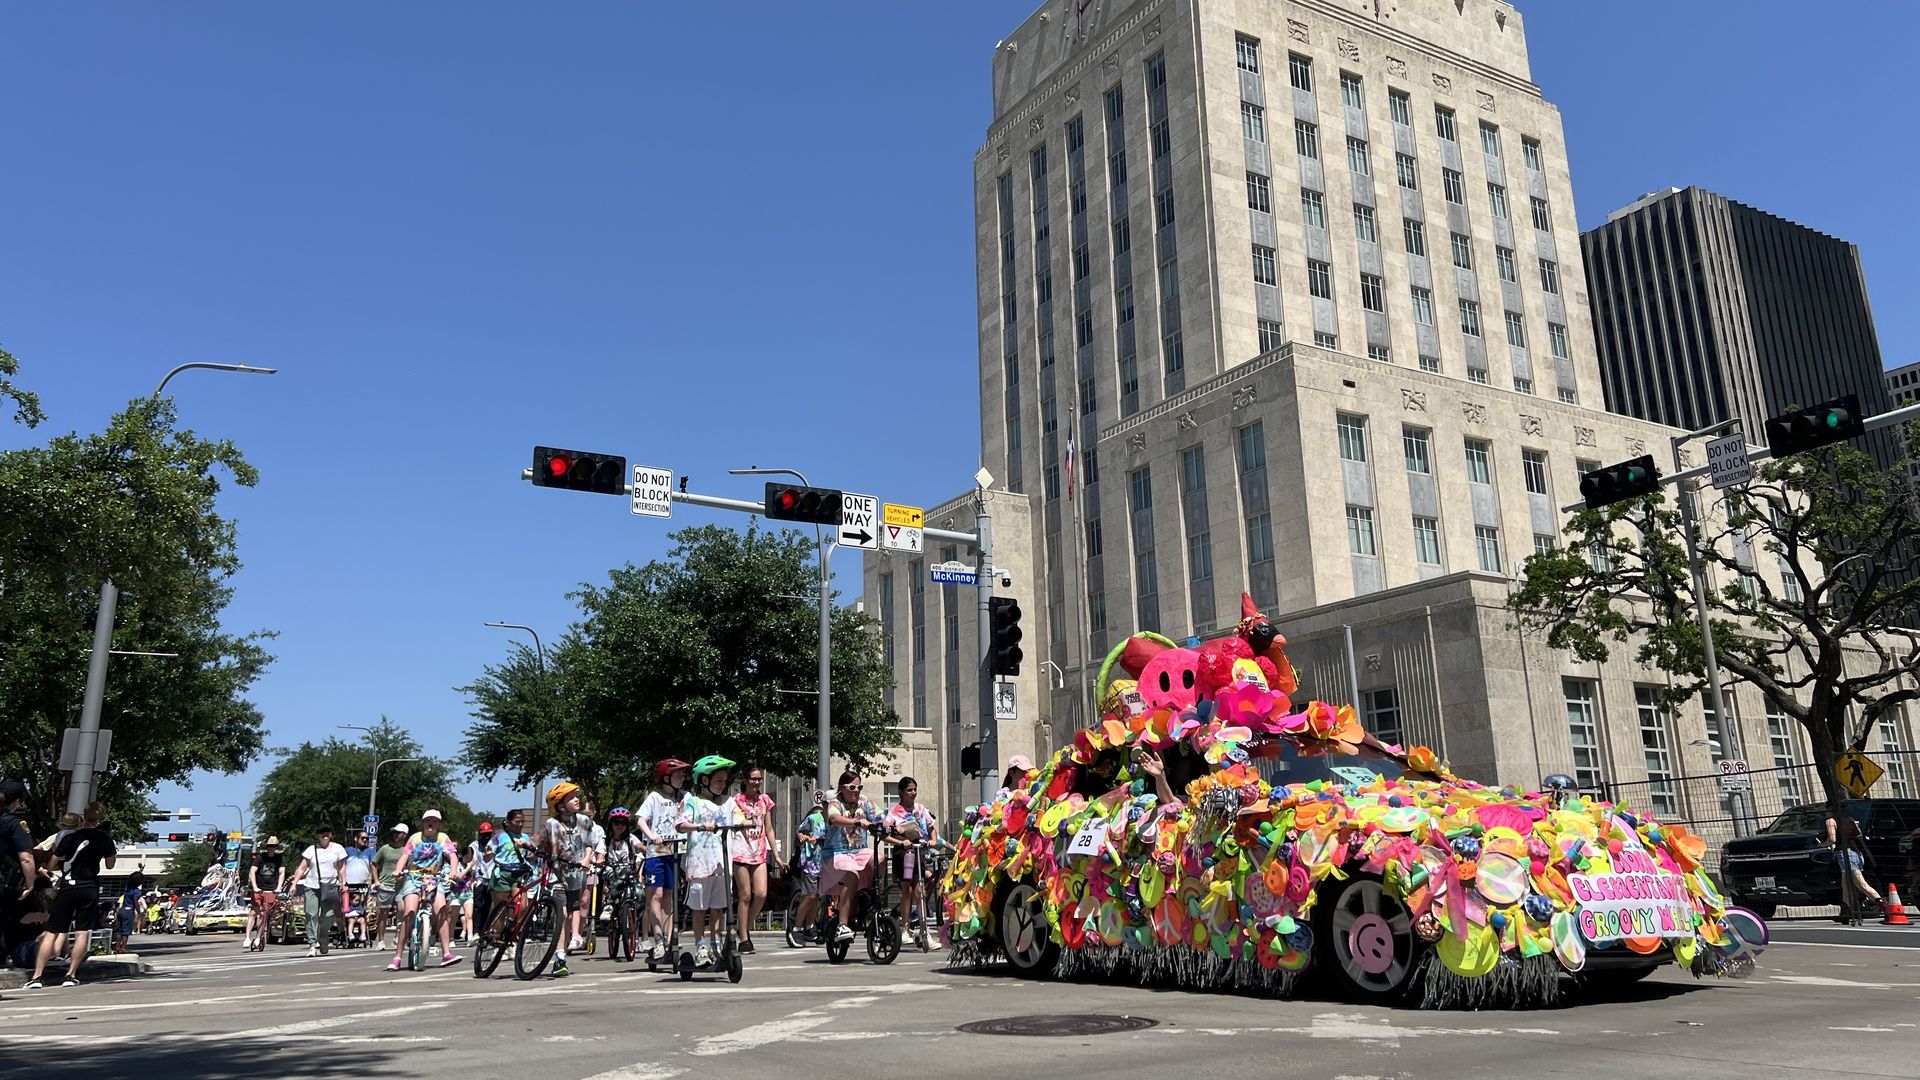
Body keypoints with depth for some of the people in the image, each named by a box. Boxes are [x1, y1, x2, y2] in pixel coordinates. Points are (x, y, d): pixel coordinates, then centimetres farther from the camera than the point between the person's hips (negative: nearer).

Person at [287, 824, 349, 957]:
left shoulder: (337, 849, 7)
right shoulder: (311, 849, 6)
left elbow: (341, 867, 8)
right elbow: (302, 868, 5)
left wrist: (343, 883, -1)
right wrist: (294, 883, -4)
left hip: (330, 886, 0)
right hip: (312, 886, 0)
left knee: (327, 917, 0)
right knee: (312, 915, -10)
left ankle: (323, 944, 17)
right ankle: (312, 944, -8)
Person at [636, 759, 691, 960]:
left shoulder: (684, 797, 10)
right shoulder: (654, 797, -1)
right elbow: (641, 819, -8)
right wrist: (651, 835, -26)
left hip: (674, 851, 4)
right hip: (656, 851, -4)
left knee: (669, 895, 9)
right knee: (657, 894, -9)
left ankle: (667, 939, 14)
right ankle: (657, 938, -6)